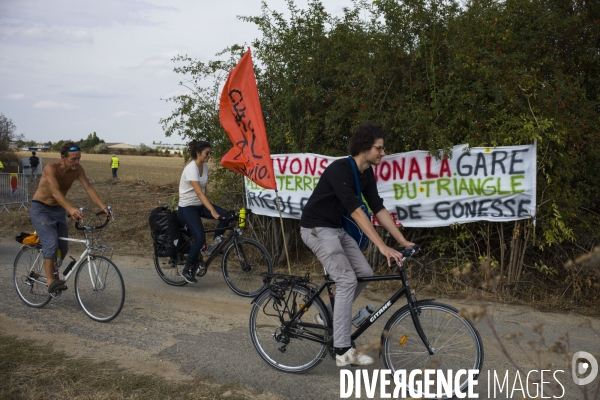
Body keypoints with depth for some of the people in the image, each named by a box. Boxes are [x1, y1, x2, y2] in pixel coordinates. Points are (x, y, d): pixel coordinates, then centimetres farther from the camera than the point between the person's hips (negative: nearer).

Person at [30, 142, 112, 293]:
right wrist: (70, 209, -56)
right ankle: (50, 281, -16)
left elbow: (89, 188, -17)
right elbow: (56, 192, -41)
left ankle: (54, 275, 28)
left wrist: (103, 207, -31)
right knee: (51, 244, -21)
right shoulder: (51, 168, -28)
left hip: (58, 210, 6)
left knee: (63, 247, 5)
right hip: (40, 209, -6)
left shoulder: (77, 170, -12)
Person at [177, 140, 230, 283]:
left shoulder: (205, 166, 0)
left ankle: (215, 243, 3)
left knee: (226, 216, -17)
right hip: (187, 207, -7)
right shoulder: (191, 168, -25)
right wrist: (212, 211, -42)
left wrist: (208, 205, 16)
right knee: (200, 238, -20)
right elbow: (199, 192, -34)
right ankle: (187, 270, -2)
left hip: (200, 204, 7)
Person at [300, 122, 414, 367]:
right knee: (347, 280, -15)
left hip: (336, 229, 9)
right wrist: (382, 247, -34)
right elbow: (356, 211, -32)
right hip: (317, 229, -9)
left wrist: (403, 241, -1)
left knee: (365, 273, 2)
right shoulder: (340, 169, -25)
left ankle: (329, 315, 20)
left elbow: (379, 209, 4)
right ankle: (343, 351, -10)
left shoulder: (367, 174, 3)